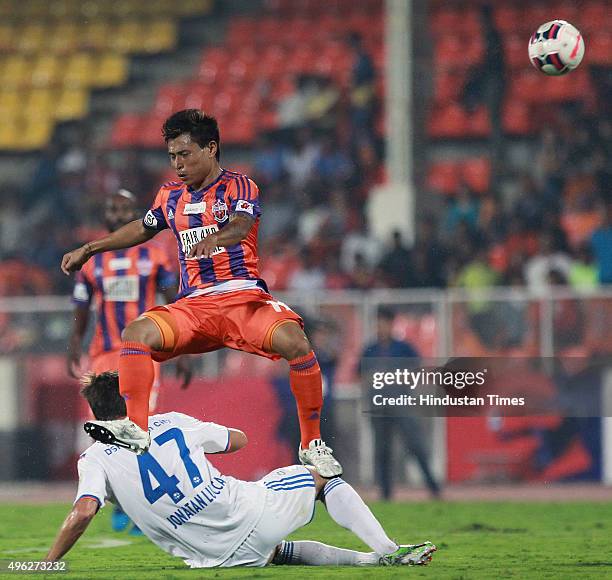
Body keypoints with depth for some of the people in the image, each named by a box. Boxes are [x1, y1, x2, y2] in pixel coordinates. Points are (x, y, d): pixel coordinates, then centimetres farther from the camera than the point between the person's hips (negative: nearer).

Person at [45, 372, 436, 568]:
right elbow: (239, 439, 21)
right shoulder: (172, 423, 6)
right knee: (319, 474, 26)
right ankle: (387, 550, 12)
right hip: (250, 513, -1)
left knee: (277, 551, 34)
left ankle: (370, 559, 15)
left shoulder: (95, 460, 1)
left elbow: (83, 513, -18)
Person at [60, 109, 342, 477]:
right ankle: (136, 429, -30)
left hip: (245, 297, -5)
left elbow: (240, 225, -22)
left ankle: (312, 444, -23)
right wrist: (88, 249, 41)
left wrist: (215, 239, -45)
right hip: (194, 305, 5)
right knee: (135, 334, -22)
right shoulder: (171, 197, 17)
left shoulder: (239, 187, 0)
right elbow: (143, 229, 37)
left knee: (294, 340, -32)